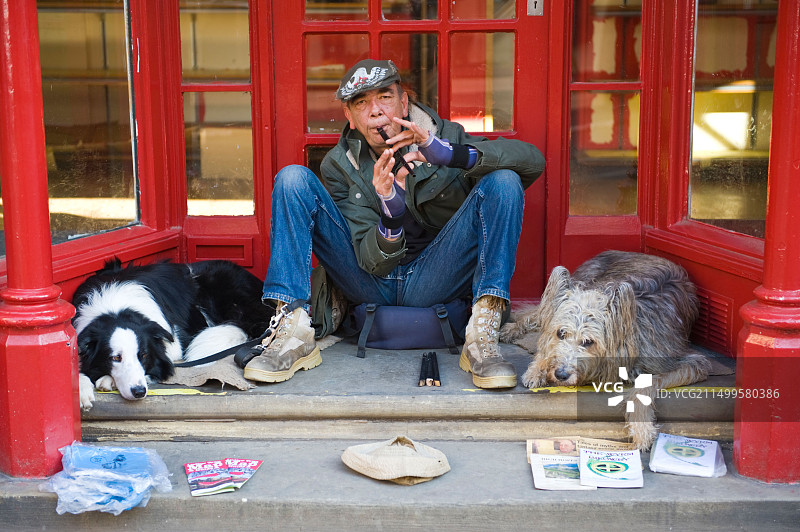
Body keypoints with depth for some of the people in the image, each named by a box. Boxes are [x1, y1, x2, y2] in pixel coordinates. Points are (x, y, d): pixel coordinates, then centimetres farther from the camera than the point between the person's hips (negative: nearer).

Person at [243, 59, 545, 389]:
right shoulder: (338, 167, -3)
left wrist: (449, 154, -32)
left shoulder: (443, 136, -4)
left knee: (503, 182, -21)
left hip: (431, 283, -1)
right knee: (293, 179, -12)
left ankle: (481, 341, -31)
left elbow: (533, 160, -18)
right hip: (372, 285, 1)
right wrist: (391, 212, -33)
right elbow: (373, 262, -10)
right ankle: (294, 337, -21)